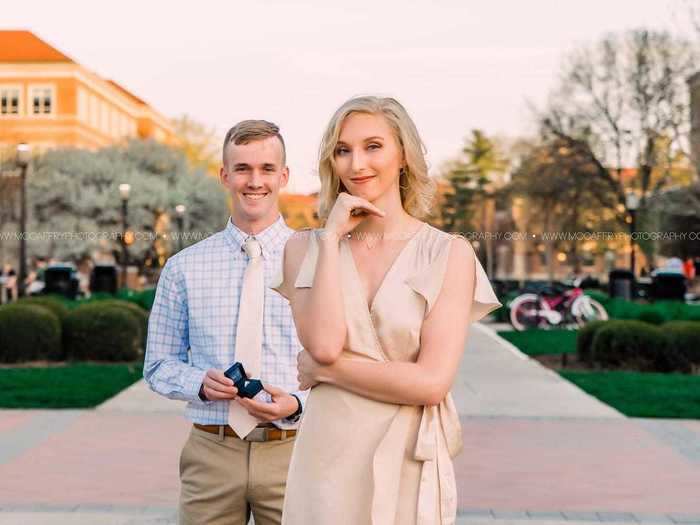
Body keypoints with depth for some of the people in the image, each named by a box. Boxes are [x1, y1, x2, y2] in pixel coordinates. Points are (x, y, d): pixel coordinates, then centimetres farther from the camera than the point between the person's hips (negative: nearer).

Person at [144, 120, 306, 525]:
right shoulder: (184, 268, 3)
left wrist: (298, 403, -16)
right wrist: (201, 382, -10)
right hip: (211, 451, 1)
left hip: (292, 450, -1)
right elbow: (159, 364, 9)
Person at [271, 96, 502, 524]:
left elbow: (432, 382, -14)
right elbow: (323, 343, -14)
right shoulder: (305, 248, 2)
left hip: (409, 461, -1)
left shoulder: (450, 254, -5)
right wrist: (332, 238, -11)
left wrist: (324, 369, -10)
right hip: (327, 457, 2)